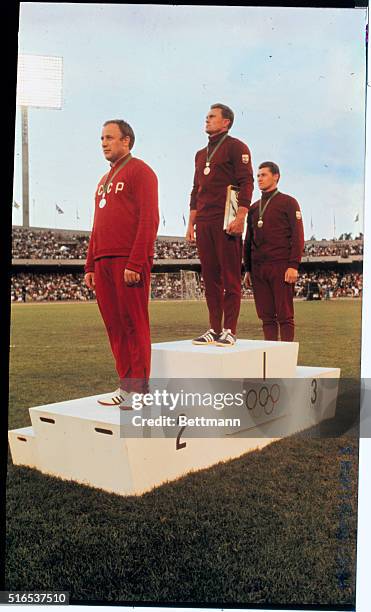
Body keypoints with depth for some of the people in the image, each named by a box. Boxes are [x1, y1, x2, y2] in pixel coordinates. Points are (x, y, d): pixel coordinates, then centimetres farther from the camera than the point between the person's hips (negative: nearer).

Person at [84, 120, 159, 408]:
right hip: (103, 262, 8)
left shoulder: (140, 171, -1)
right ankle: (126, 384, 13)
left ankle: (138, 390, 0)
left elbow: (149, 220, -12)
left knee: (134, 325, -6)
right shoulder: (105, 180, 26)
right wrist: (90, 265, 18)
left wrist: (135, 263, -19)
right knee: (114, 326, 7)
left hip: (129, 262, -8)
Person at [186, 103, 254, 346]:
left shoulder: (236, 147, 3)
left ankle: (229, 331, -3)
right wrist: (191, 223, 17)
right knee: (210, 278, 6)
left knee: (230, 278, -5)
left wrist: (240, 218, -17)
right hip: (204, 223, 7)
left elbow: (246, 183, -7)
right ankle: (214, 330, 11)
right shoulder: (201, 154, 24)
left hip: (227, 222, -7)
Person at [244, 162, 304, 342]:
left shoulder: (288, 202, 4)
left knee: (285, 316, -4)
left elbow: (298, 236, -5)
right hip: (258, 269, 5)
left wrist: (293, 266, -14)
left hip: (281, 267, -5)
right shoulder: (253, 208, 20)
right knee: (266, 316, 5)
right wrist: (247, 270, 14)